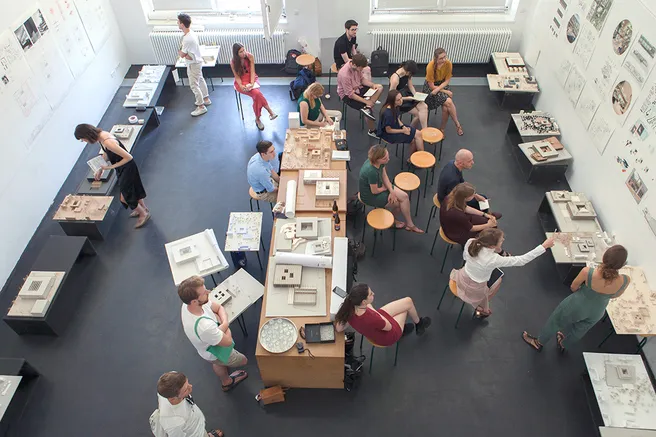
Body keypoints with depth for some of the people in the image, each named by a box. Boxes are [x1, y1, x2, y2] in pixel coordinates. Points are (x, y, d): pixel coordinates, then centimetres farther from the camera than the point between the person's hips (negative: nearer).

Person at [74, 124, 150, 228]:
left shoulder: (108, 142, -35)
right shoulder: (101, 135, -7)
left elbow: (128, 157, -31)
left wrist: (111, 167, -22)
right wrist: (100, 169, 9)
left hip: (127, 168, -9)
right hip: (121, 168, 9)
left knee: (125, 197, 6)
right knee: (133, 189, 26)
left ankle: (144, 214, 26)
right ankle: (143, 208, 48)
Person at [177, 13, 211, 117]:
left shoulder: (187, 39, -33)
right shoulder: (191, 33, -1)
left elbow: (181, 54, -23)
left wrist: (180, 51, -3)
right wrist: (185, 54, -13)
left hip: (193, 64, -10)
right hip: (197, 61, 10)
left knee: (194, 85, -1)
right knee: (200, 80, 23)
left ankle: (201, 107, 8)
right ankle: (206, 99, 40)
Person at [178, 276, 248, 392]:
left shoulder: (188, 304, -26)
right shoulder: (204, 327, -50)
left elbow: (219, 308, -9)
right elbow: (228, 341, -32)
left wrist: (224, 323, -26)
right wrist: (225, 326, -16)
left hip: (209, 345, 6)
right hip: (216, 354, -6)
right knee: (243, 360, 23)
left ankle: (227, 381, 64)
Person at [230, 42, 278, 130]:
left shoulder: (250, 57, -9)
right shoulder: (233, 62, -11)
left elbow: (252, 72, -10)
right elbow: (237, 76, -7)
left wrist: (252, 83, -24)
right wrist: (241, 86, -25)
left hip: (251, 79, 2)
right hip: (241, 82, -2)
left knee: (256, 96, -30)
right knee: (256, 93, -29)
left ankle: (257, 119, -16)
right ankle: (270, 111, -16)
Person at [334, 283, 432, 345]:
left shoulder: (349, 307, -31)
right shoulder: (372, 319, -46)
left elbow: (338, 328, -14)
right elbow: (389, 327, -23)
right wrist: (372, 309, -13)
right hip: (387, 336, -5)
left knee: (408, 301, 16)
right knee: (408, 304, 18)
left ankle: (402, 326, 44)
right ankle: (419, 323, 51)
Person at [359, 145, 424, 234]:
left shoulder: (380, 162, -16)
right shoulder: (371, 171, -39)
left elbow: (384, 176, -2)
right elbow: (374, 191, -26)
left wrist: (392, 191, -14)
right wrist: (386, 188, -7)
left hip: (379, 185, 8)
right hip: (370, 195, -8)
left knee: (405, 197, 0)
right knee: (398, 203, 0)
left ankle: (410, 224, 16)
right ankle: (392, 221, 29)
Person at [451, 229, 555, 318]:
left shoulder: (470, 242, -23)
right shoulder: (494, 259, -35)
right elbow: (521, 261, -26)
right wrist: (544, 246, -23)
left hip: (462, 278, 4)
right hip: (474, 290, -4)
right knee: (497, 279, 25)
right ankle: (481, 309, 42)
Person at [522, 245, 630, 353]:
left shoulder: (587, 272, -37)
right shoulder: (625, 281, -31)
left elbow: (573, 288, -15)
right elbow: (614, 296, -7)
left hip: (577, 305, -3)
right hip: (596, 312, 3)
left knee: (555, 322, 25)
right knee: (578, 330, 33)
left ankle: (538, 343, 48)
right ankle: (562, 345, 60)